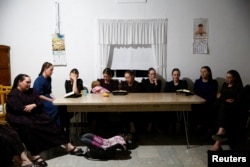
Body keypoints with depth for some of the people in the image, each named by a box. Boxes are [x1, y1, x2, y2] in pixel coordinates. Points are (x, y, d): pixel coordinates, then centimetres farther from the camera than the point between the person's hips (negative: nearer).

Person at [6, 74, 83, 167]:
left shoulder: (31, 91, 12)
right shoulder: (13, 95, -7)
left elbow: (40, 103, 3)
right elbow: (19, 109, -20)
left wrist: (33, 106, -18)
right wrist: (32, 107, -8)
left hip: (33, 114, 6)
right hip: (17, 117, -6)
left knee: (49, 121, -15)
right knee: (29, 125, -38)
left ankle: (68, 146, -17)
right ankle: (35, 155, -38)